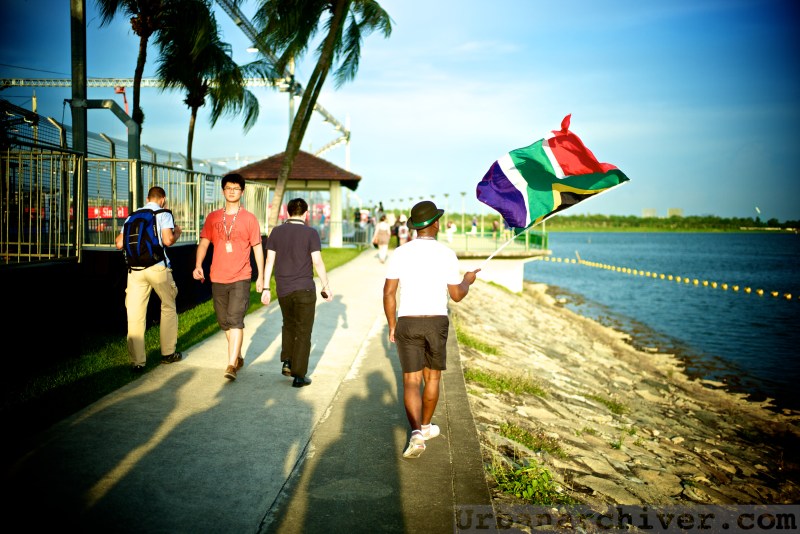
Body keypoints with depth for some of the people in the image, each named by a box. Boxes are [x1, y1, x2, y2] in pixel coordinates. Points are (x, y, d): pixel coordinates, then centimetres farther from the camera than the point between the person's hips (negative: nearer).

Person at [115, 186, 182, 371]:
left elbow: (120, 244, 13)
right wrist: (177, 233, 11)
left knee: (135, 314, 3)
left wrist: (120, 235, 35)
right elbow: (167, 240, -11)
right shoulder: (164, 215, 3)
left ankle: (137, 361, 3)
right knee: (168, 308, 17)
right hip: (158, 268, -3)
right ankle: (168, 353, 23)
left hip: (135, 269, 3)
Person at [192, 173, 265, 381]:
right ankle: (238, 357, 32)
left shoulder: (249, 219, 0)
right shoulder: (212, 218, 7)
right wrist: (198, 265, -10)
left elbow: (257, 248, 2)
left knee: (235, 319, -14)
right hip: (217, 278, 4)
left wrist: (261, 276, 0)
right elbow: (204, 242, 7)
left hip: (240, 278, -4)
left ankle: (231, 365, -14)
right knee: (224, 321, 13)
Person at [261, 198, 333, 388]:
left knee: (289, 325, 26)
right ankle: (299, 376, 5)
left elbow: (269, 261, 1)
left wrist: (266, 288, 6)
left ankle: (287, 362, 17)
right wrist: (326, 286, 0)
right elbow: (317, 262, -10)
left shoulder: (276, 232, 2)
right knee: (303, 332, 5)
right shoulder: (310, 233, -7)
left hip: (283, 289, 4)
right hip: (304, 289, -3)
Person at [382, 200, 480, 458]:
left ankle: (416, 433, -18)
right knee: (432, 376, 20)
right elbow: (456, 295, -3)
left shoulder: (399, 253, -2)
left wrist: (392, 326, 8)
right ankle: (425, 426, 33)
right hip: (436, 323, 0)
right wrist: (468, 281, 20)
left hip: (407, 323, 0)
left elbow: (388, 293, -3)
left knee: (411, 381, 0)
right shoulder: (446, 253, -7)